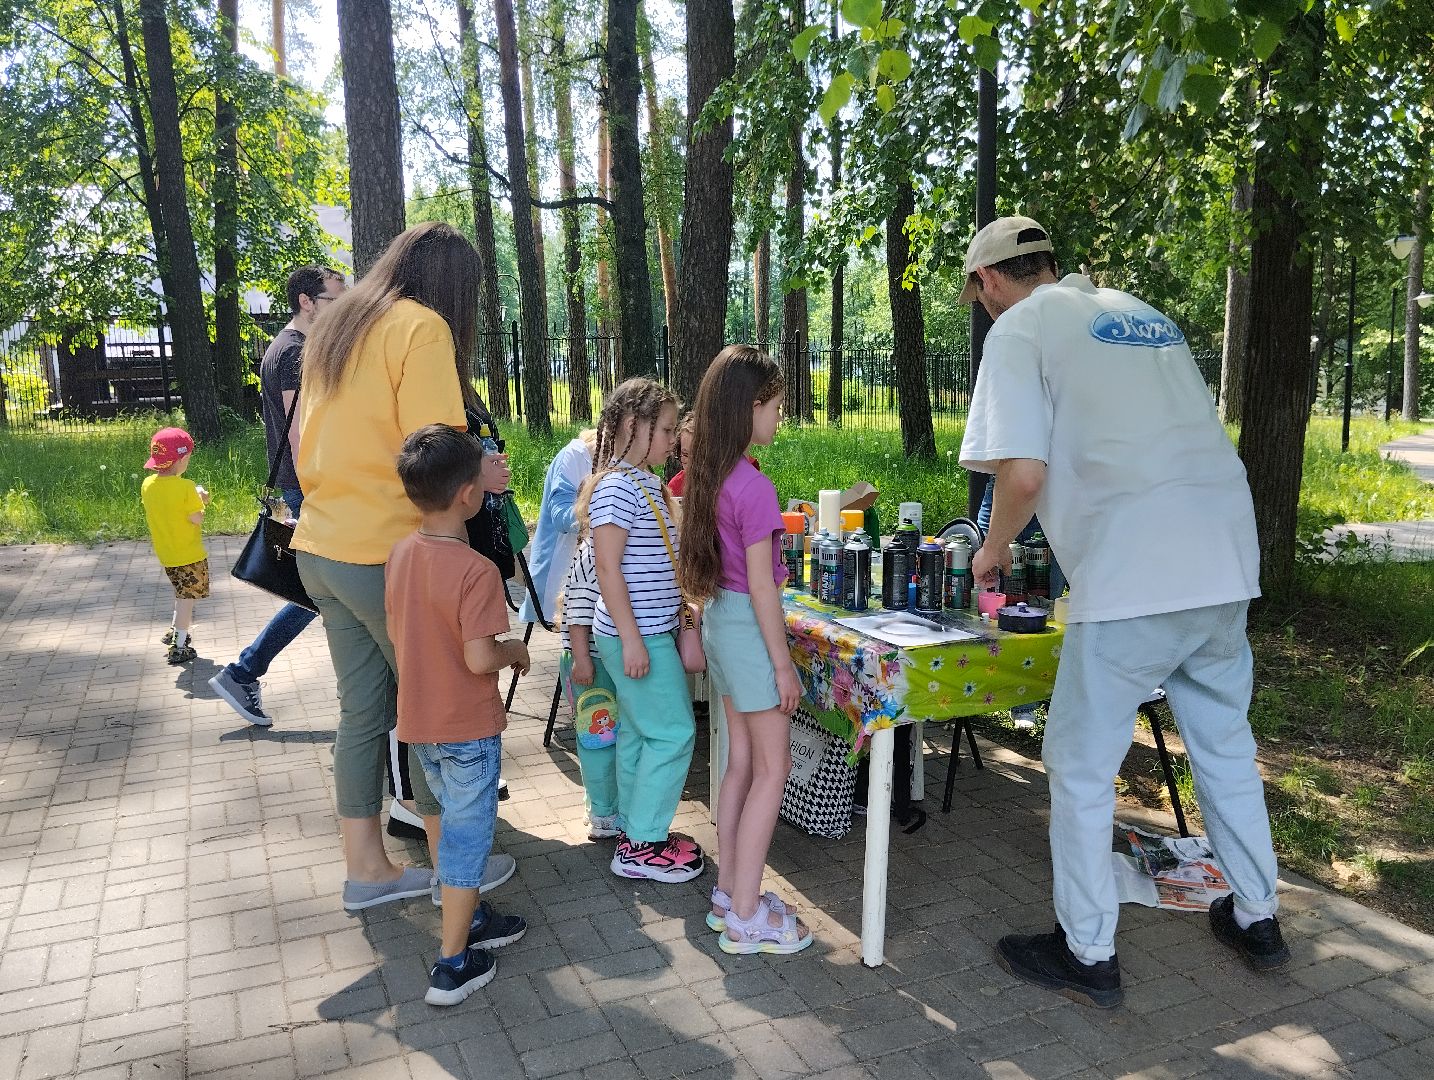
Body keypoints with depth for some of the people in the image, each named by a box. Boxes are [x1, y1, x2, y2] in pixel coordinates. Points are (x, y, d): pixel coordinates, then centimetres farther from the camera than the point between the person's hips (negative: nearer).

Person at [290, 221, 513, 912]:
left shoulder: (335, 329, 17)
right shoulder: (423, 326, -10)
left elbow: (309, 448, 19)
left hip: (320, 545, 8)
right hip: (386, 553, -8)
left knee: (362, 709, 14)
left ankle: (366, 868, 24)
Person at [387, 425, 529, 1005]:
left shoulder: (401, 553, -1)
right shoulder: (476, 570, -24)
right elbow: (480, 658, -26)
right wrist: (515, 651, -6)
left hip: (418, 718, 7)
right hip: (468, 728, -7)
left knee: (443, 818, 23)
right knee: (467, 836, 6)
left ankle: (470, 918, 40)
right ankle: (453, 964, 15)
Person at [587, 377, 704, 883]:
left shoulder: (648, 484, 13)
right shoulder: (617, 487, -18)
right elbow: (607, 567, -21)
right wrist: (631, 639, -22)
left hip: (650, 630, 10)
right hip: (637, 634, -10)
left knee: (639, 731, 16)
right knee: (673, 733, -4)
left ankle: (636, 829, 28)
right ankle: (642, 847, 6)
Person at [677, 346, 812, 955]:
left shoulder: (708, 478, 6)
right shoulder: (754, 487, -20)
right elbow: (760, 584, -19)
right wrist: (783, 665, -13)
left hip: (719, 620, 9)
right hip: (749, 626, -9)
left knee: (741, 763, 16)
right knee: (772, 768, 1)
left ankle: (729, 892, 26)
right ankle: (746, 918, 8)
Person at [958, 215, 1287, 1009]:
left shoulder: (1021, 329, -1)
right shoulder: (1138, 313, 21)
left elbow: (1024, 472, -12)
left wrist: (994, 549, 7)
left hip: (1134, 578, -8)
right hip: (1225, 558, 8)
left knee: (1081, 767, 7)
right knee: (1224, 745, 23)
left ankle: (1087, 954, 17)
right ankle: (1256, 918, 38)